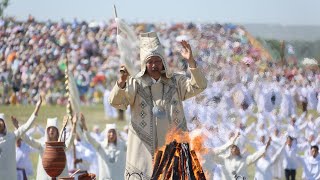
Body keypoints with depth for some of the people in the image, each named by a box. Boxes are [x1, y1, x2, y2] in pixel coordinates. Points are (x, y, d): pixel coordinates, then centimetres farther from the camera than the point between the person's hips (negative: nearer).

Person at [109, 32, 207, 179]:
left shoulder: (175, 82, 8)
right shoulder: (135, 83, 1)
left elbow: (199, 86, -5)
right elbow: (115, 101, -12)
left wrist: (190, 61, -20)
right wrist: (121, 81, -33)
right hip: (144, 147, -2)